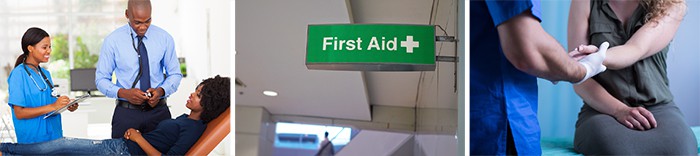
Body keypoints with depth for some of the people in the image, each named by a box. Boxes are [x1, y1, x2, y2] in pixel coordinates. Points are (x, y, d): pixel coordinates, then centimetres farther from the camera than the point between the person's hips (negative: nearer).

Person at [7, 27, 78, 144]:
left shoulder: (46, 73, 13)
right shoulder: (18, 75, -10)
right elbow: (19, 113, -15)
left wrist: (67, 105, -2)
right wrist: (52, 107, -23)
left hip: (54, 135, 7)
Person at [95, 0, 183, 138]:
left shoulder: (164, 38, -1)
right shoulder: (112, 40, -4)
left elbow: (175, 74, 6)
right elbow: (101, 79, -1)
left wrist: (161, 90, -14)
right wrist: (123, 93, -19)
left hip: (158, 111, 1)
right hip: (126, 113, -1)